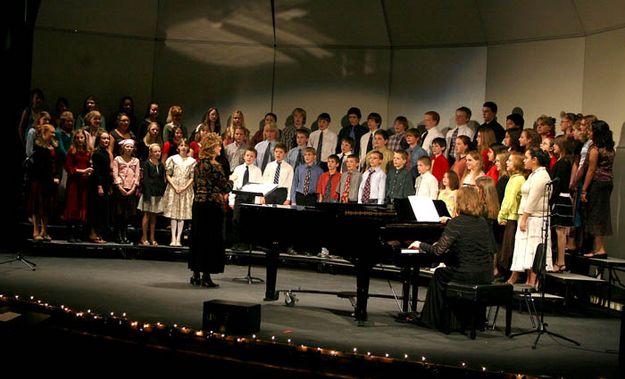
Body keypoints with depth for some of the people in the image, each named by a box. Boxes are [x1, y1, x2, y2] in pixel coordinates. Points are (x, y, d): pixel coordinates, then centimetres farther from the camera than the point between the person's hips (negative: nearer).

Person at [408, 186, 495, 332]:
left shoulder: (456, 223, -13)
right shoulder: (483, 222, 6)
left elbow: (438, 250, -17)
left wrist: (420, 244, 2)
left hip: (467, 275, -6)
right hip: (486, 276, 6)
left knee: (439, 274, 22)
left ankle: (437, 320, 28)